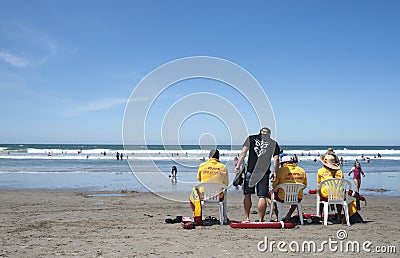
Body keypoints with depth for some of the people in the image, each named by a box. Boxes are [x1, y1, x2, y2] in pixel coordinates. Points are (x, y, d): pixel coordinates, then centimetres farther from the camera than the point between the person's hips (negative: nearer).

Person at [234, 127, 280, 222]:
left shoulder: (251, 138, 10)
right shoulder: (274, 143, 9)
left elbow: (243, 152, 2)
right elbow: (276, 159, 2)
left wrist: (238, 166, 3)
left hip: (251, 171, 0)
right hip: (264, 173, 0)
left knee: (247, 195, 14)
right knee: (262, 197, 2)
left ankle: (247, 217, 19)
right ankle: (260, 220, 2)